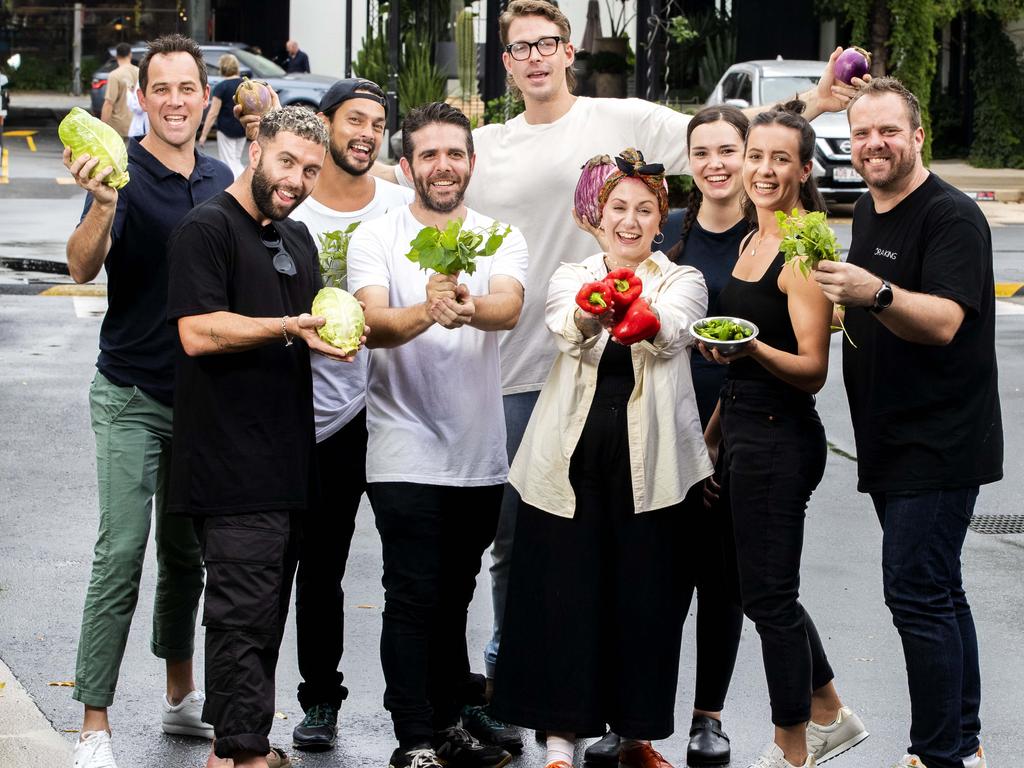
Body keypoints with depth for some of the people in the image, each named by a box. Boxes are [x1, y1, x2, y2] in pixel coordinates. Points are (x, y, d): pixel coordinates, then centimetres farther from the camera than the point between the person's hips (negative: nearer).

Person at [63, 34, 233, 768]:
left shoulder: (220, 179, 7)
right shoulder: (125, 172, -11)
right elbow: (83, 267, -25)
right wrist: (103, 205, -43)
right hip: (133, 396, -6)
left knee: (186, 555, 15)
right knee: (122, 556, -10)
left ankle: (181, 698, 29)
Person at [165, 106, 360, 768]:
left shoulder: (297, 239, 20)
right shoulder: (208, 228, -8)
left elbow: (315, 328, 26)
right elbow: (198, 333, -17)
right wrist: (291, 326, -22)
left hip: (287, 459, 9)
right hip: (233, 460, -9)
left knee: (266, 610, 13)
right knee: (245, 610, -12)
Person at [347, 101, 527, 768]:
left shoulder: (502, 238, 4)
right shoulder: (377, 238, -1)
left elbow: (509, 308, -16)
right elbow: (374, 324, -17)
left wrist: (468, 308, -40)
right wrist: (426, 313, -39)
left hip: (481, 455, 3)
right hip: (407, 454, -3)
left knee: (455, 596, 15)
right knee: (414, 599, -6)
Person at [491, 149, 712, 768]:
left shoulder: (682, 282, 6)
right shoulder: (572, 278, 8)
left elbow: (673, 332, -19)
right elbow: (567, 329, -16)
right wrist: (591, 313, -41)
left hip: (651, 461, 0)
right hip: (573, 456, 0)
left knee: (646, 600, 4)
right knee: (564, 597, 0)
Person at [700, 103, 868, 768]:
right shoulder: (752, 243, 13)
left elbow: (812, 370, -17)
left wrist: (751, 349, -34)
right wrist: (715, 431, 22)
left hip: (780, 437, -9)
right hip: (746, 429, 9)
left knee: (769, 595, -1)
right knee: (768, 590, 16)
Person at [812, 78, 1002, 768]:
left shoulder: (952, 217, -15)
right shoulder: (868, 211, 13)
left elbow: (943, 321, -28)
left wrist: (876, 294, -43)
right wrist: (839, 304, 10)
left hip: (939, 444, -9)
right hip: (890, 444, 9)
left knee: (917, 593, -12)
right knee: (937, 592, 15)